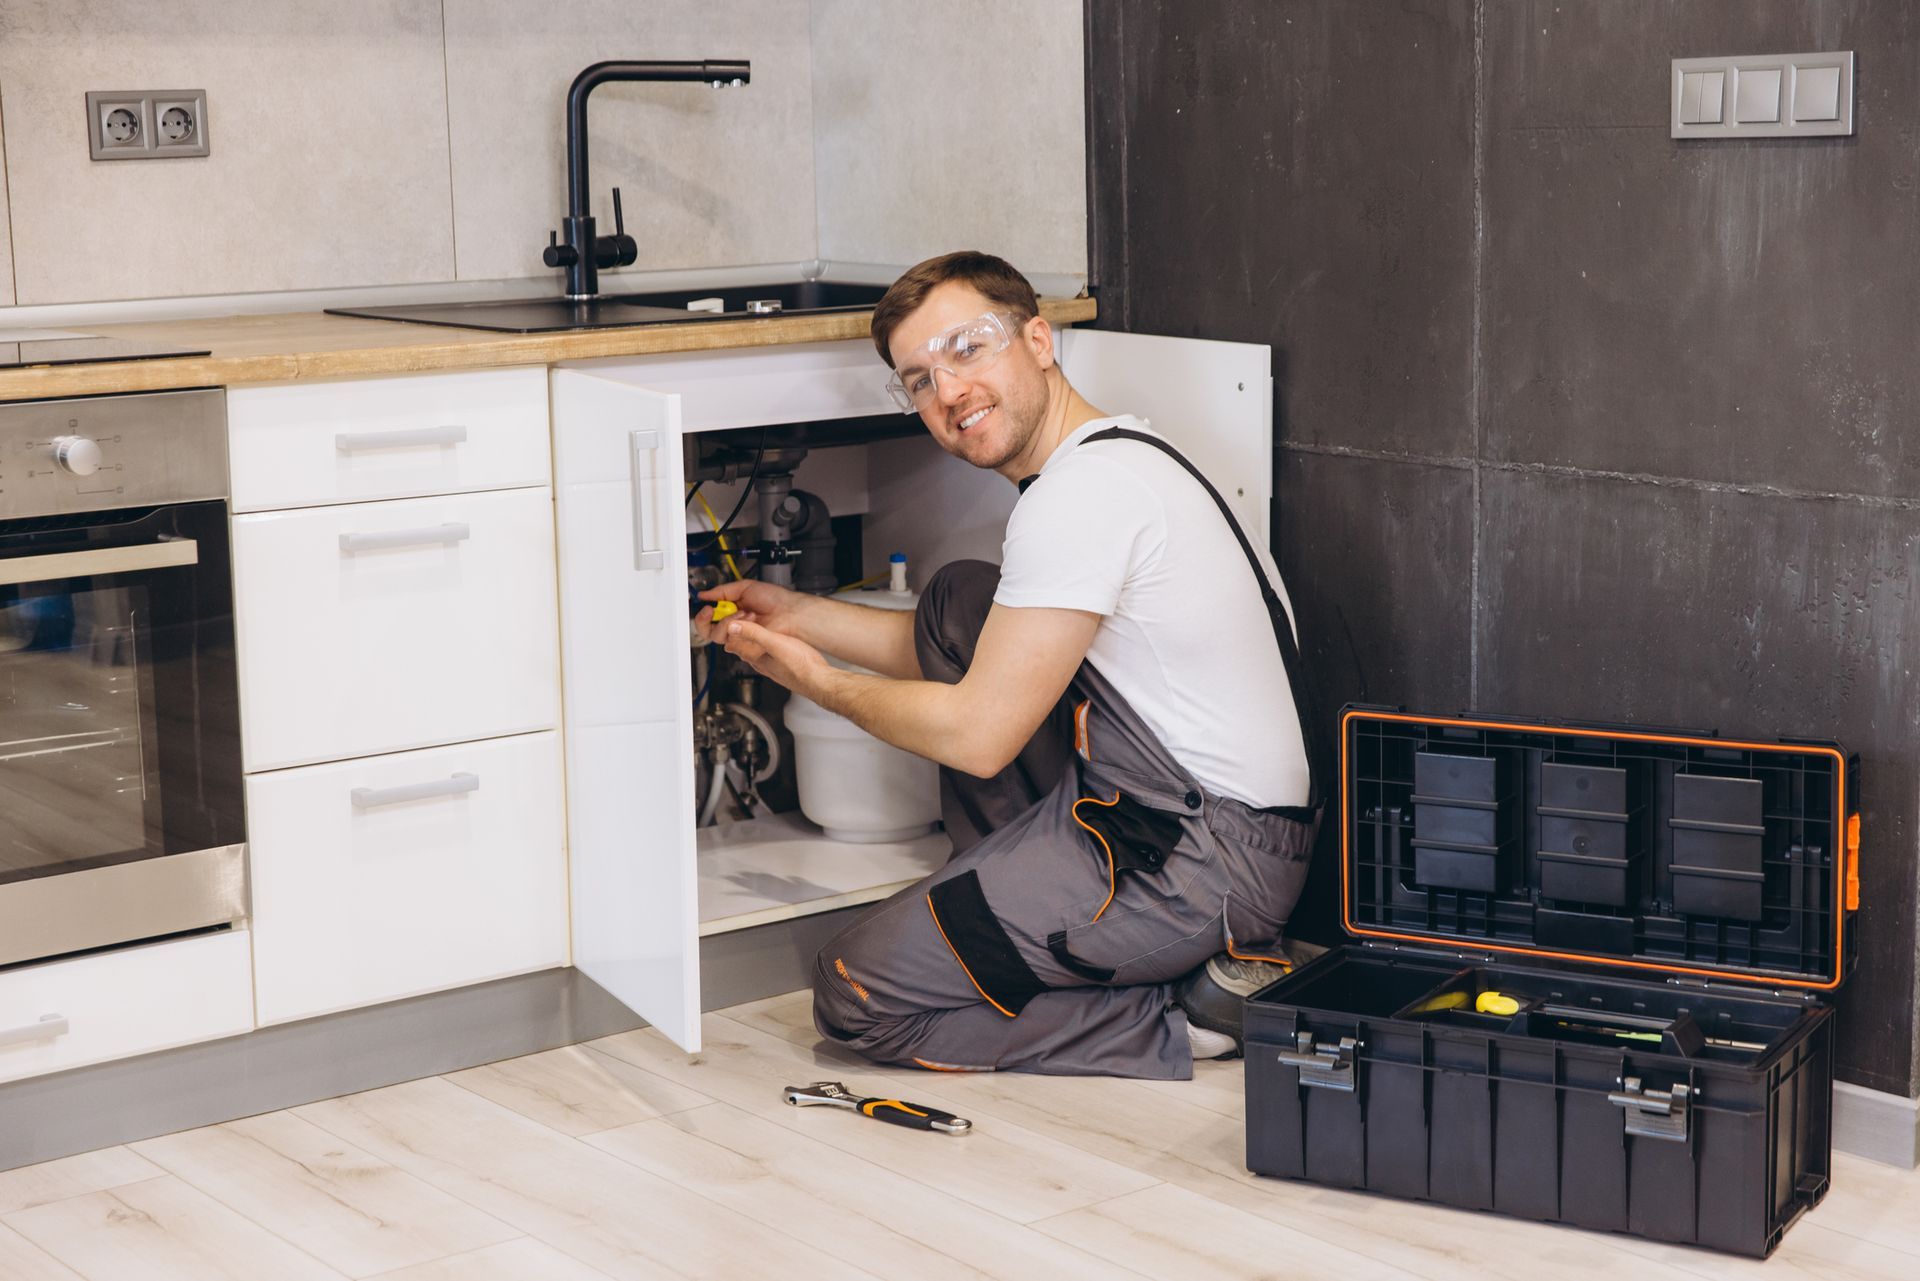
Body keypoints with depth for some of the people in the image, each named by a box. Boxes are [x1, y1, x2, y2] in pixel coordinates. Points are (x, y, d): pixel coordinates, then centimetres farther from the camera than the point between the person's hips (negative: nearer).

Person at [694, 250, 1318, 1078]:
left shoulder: (1086, 491, -19)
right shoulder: (1114, 456, 14)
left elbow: (977, 735, -16)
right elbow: (972, 660, 24)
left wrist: (816, 681, 0)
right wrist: (799, 615, 21)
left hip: (1206, 856, -11)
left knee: (855, 994, -7)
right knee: (958, 599, 19)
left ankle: (1187, 1014, -5)